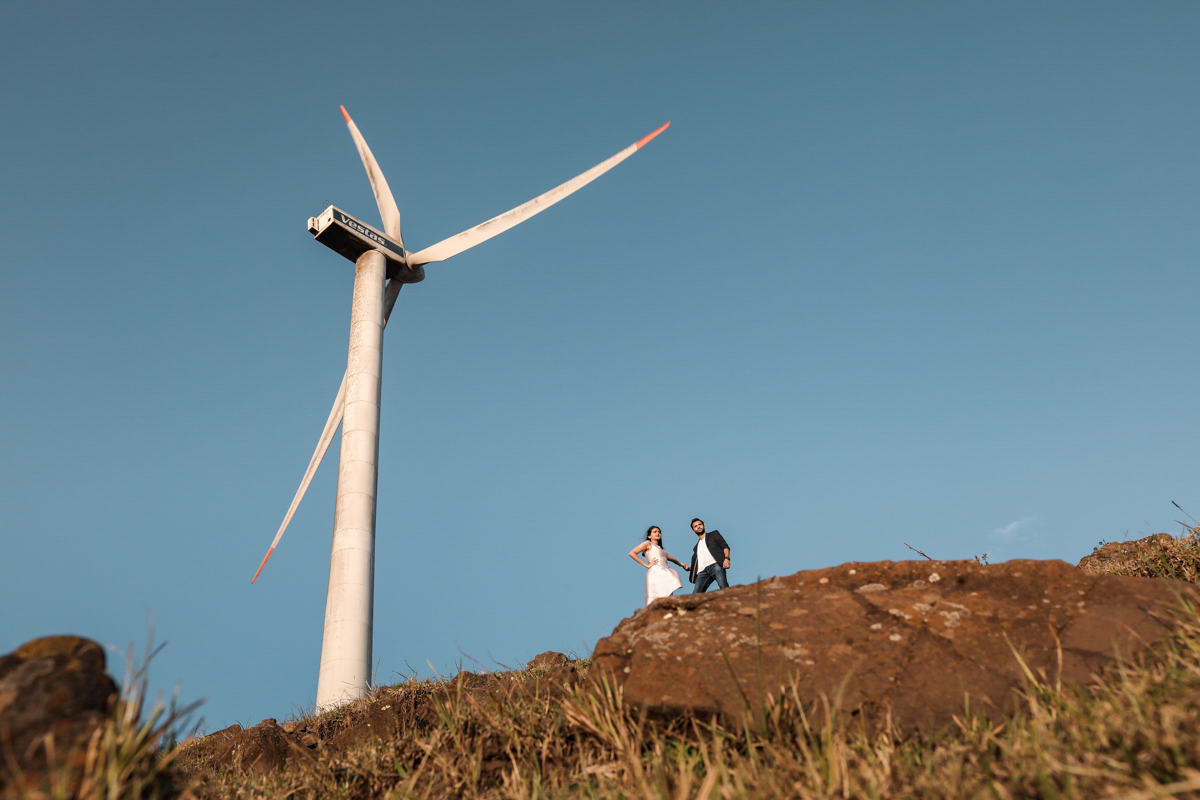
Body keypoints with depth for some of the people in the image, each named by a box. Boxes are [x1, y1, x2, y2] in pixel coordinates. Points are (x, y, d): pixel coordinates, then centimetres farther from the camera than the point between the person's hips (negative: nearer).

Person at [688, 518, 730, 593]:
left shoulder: (714, 534, 23)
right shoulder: (696, 547, 34)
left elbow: (725, 546, 9)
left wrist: (726, 558, -9)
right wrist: (689, 568, 8)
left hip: (715, 565, -4)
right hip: (702, 571, 4)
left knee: (724, 587, -27)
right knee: (695, 595, -14)